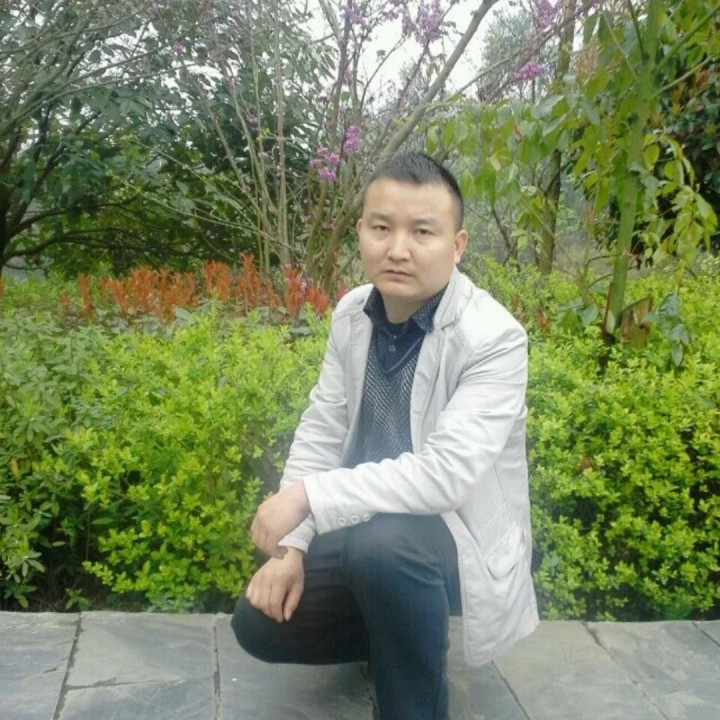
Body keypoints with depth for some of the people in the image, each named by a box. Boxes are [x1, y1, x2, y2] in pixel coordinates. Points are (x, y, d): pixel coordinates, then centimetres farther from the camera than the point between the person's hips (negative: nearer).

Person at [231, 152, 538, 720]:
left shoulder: (493, 338, -23)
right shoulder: (352, 313, -4)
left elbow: (446, 473, -32)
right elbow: (320, 433, 0)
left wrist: (308, 497, -32)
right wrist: (291, 545, -10)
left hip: (457, 538, -6)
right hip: (365, 528, 6)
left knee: (384, 542, -37)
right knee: (259, 622, -5)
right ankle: (396, 633, 21)